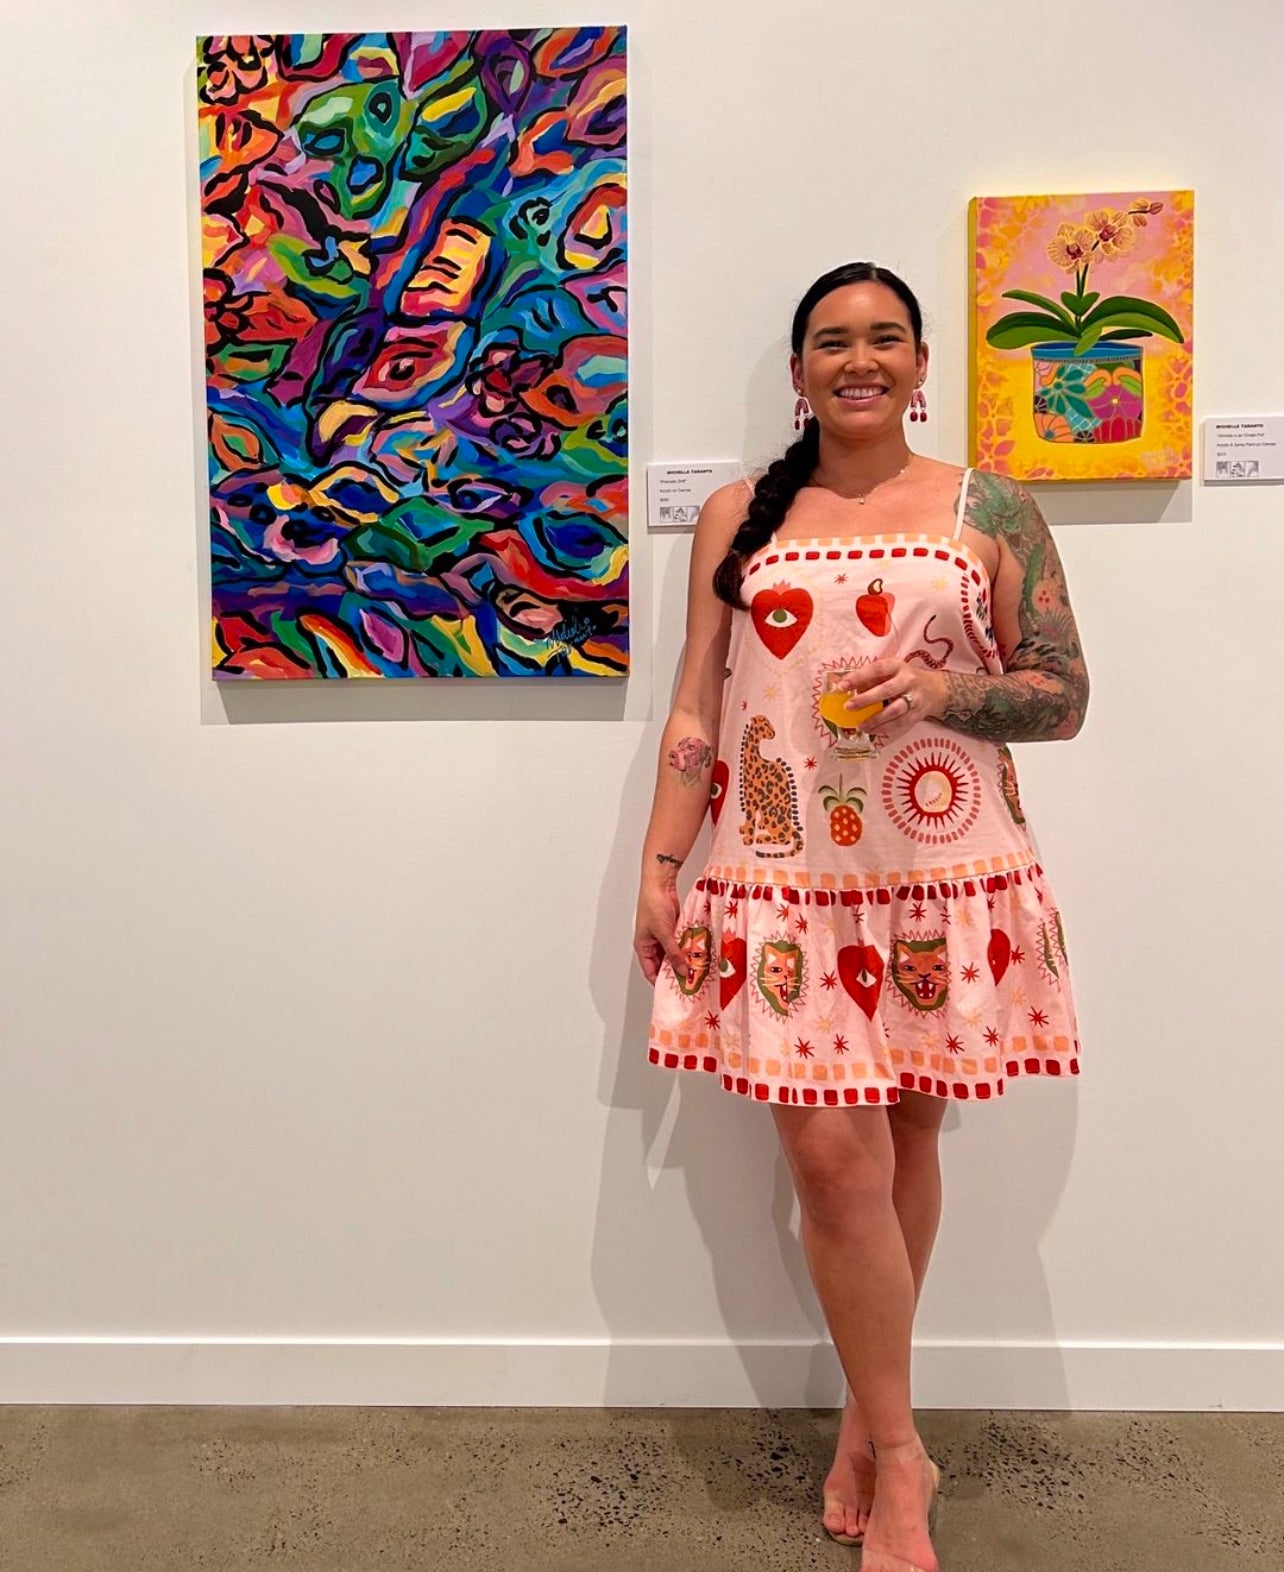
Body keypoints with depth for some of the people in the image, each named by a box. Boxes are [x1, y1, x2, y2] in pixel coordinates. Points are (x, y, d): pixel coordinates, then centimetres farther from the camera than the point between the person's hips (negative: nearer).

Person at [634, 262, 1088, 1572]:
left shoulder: (989, 509, 6)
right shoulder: (737, 516, 9)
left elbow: (1063, 696, 6)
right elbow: (695, 708, 7)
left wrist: (948, 689, -13)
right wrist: (659, 866, 1)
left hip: (944, 882, 1)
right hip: (785, 881, 0)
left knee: (905, 1142, 9)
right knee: (834, 1156, -3)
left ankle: (865, 1423, 32)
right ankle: (899, 1459, 18)